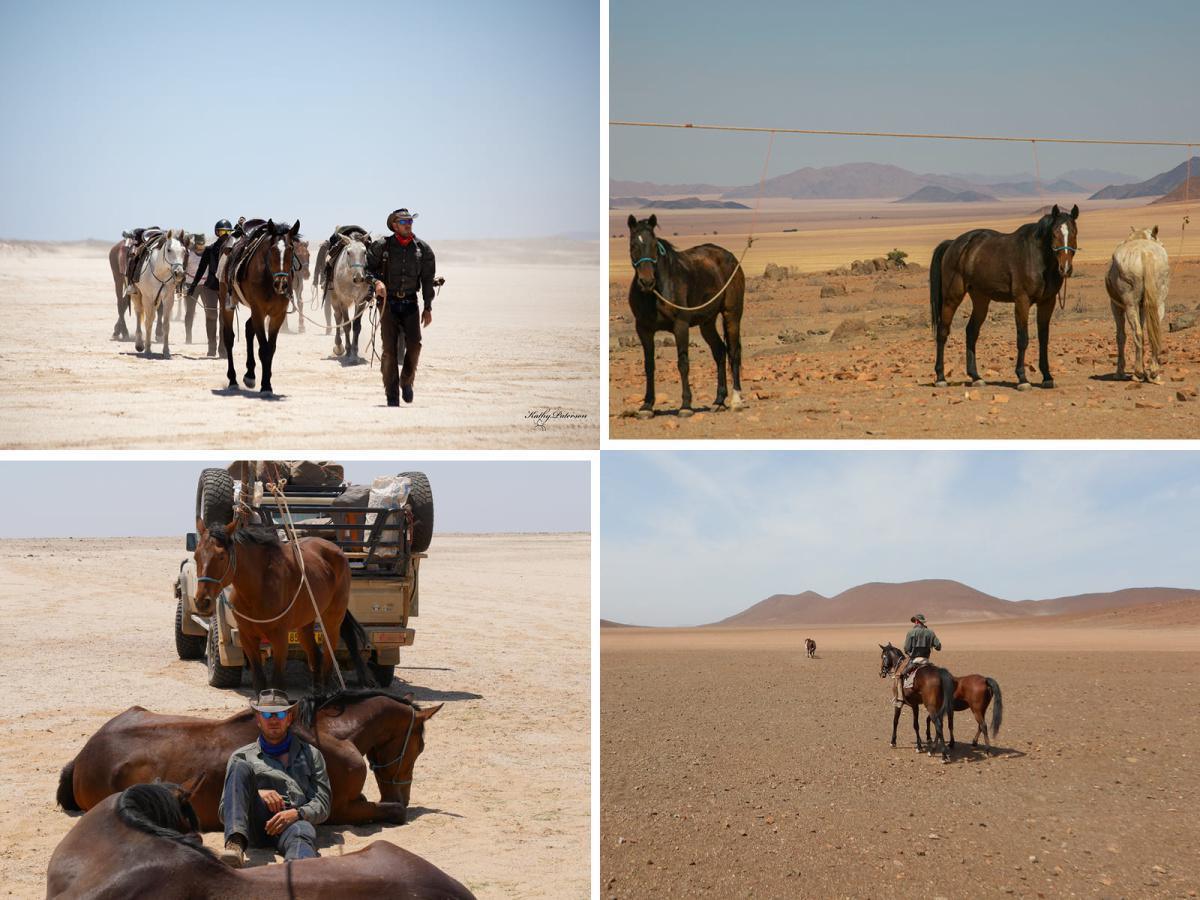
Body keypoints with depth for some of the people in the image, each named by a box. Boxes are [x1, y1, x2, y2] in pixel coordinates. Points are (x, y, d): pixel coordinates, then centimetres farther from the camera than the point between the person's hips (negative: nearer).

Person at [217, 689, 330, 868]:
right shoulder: (243, 757, 25)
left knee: (302, 833, -39)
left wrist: (296, 813, -8)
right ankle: (235, 843, -44)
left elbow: (322, 806, 15)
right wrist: (256, 793, -3)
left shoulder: (310, 754, 26)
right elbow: (224, 813, 16)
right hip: (256, 825, 1)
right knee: (241, 767, -23)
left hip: (295, 821, -1)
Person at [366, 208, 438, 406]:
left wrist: (428, 308, 5)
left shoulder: (422, 248, 4)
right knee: (390, 349, -4)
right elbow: (368, 267, 2)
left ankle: (407, 381, 14)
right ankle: (392, 395, 4)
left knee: (414, 344, -11)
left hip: (410, 302, 2)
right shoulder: (382, 246, -3)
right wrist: (376, 281, -19)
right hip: (388, 302, -2)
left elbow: (427, 279, 8)